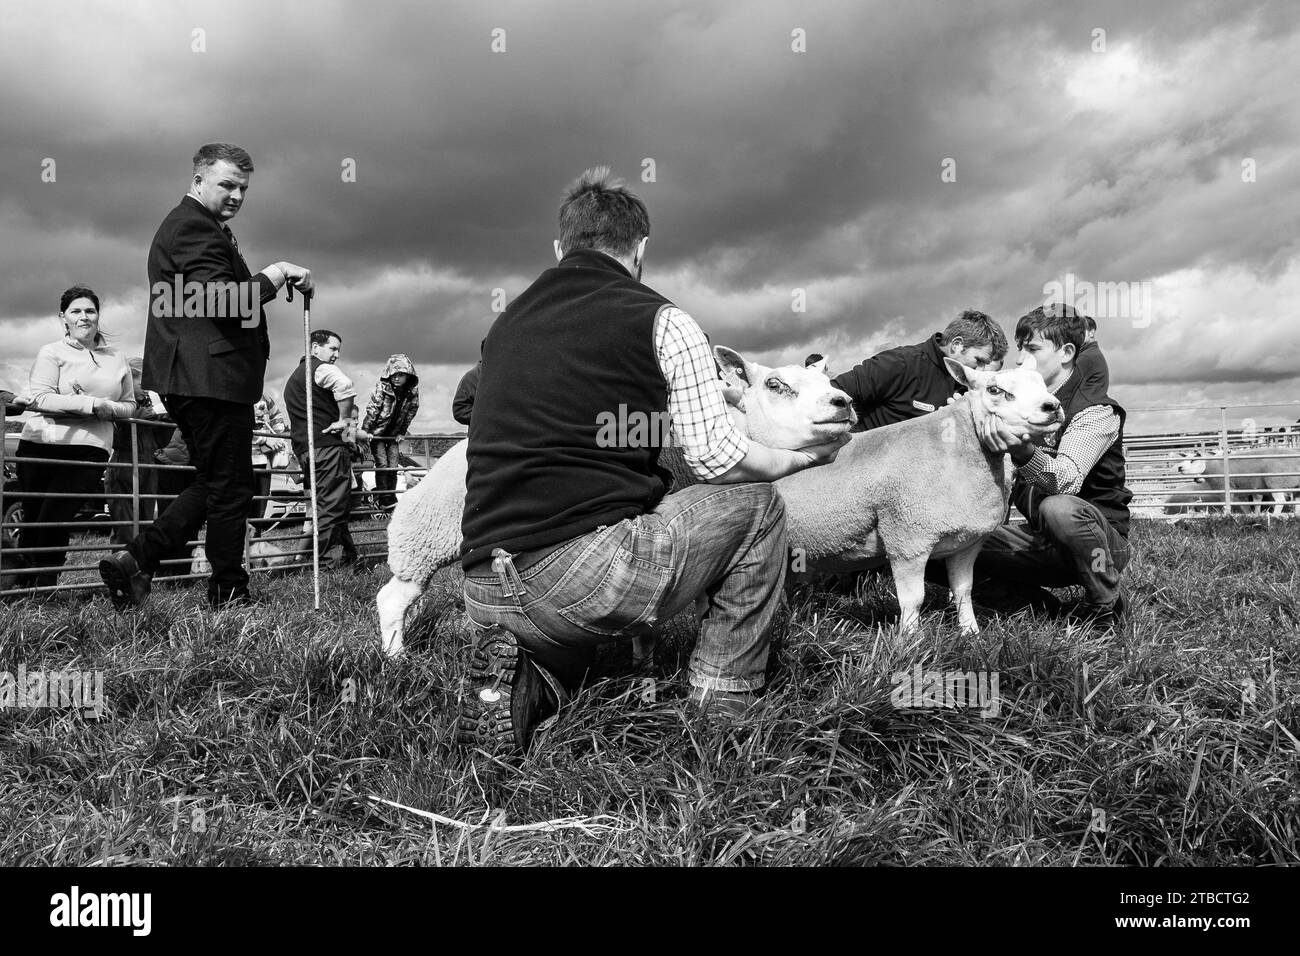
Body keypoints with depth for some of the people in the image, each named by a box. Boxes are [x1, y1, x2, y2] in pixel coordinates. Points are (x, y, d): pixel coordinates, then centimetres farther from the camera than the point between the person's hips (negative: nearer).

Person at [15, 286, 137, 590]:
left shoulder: (117, 360, 14)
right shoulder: (52, 353, 4)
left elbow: (129, 405, 19)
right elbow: (38, 397, -9)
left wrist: (110, 409, -5)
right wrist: (91, 404, -17)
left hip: (89, 450, 1)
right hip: (40, 444, -1)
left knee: (54, 522, -9)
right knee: (32, 521, 6)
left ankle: (46, 586, 4)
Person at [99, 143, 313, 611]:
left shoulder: (197, 226, 24)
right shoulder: (194, 226, -11)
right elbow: (219, 300, -22)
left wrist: (278, 278, 12)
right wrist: (276, 274, -14)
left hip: (196, 378, 11)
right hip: (210, 377, -11)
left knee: (213, 484, 17)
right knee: (229, 487, -2)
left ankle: (135, 560, 14)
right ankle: (229, 593, 8)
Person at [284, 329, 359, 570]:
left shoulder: (294, 376, 25)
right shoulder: (321, 368, -6)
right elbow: (345, 386, -29)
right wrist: (344, 420, -16)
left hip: (303, 448, 10)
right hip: (327, 444, -10)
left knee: (323, 503, 12)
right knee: (332, 504, -8)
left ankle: (347, 554, 17)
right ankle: (330, 561, -8)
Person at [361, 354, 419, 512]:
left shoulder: (413, 391, -11)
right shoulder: (381, 388, -22)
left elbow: (410, 413, 1)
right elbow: (371, 410, -18)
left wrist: (402, 433, 4)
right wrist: (365, 431, -17)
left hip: (393, 434, 4)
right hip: (376, 432, -4)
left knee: (393, 466, -1)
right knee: (382, 464, -11)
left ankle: (390, 497, 9)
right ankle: (383, 499, -5)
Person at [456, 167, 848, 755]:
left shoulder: (504, 326, 18)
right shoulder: (661, 321, 2)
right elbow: (716, 459, -1)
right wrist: (804, 458, 19)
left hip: (485, 595, 6)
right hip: (593, 575, -5)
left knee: (564, 646, 40)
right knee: (756, 504, 17)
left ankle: (518, 680, 4)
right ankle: (722, 704, 16)